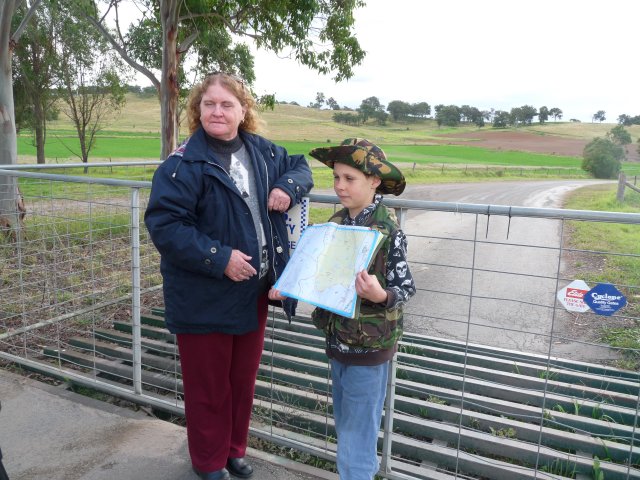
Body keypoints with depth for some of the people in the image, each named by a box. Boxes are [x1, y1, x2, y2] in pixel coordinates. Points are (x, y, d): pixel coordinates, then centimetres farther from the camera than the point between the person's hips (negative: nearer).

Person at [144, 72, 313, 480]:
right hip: (204, 300, -6)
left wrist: (289, 187, -6)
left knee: (244, 378, 21)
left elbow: (299, 166, 17)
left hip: (254, 290, 6)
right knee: (208, 385, 12)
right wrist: (219, 259, -25)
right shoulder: (184, 164, -16)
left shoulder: (262, 151, 3)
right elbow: (164, 224, -22)